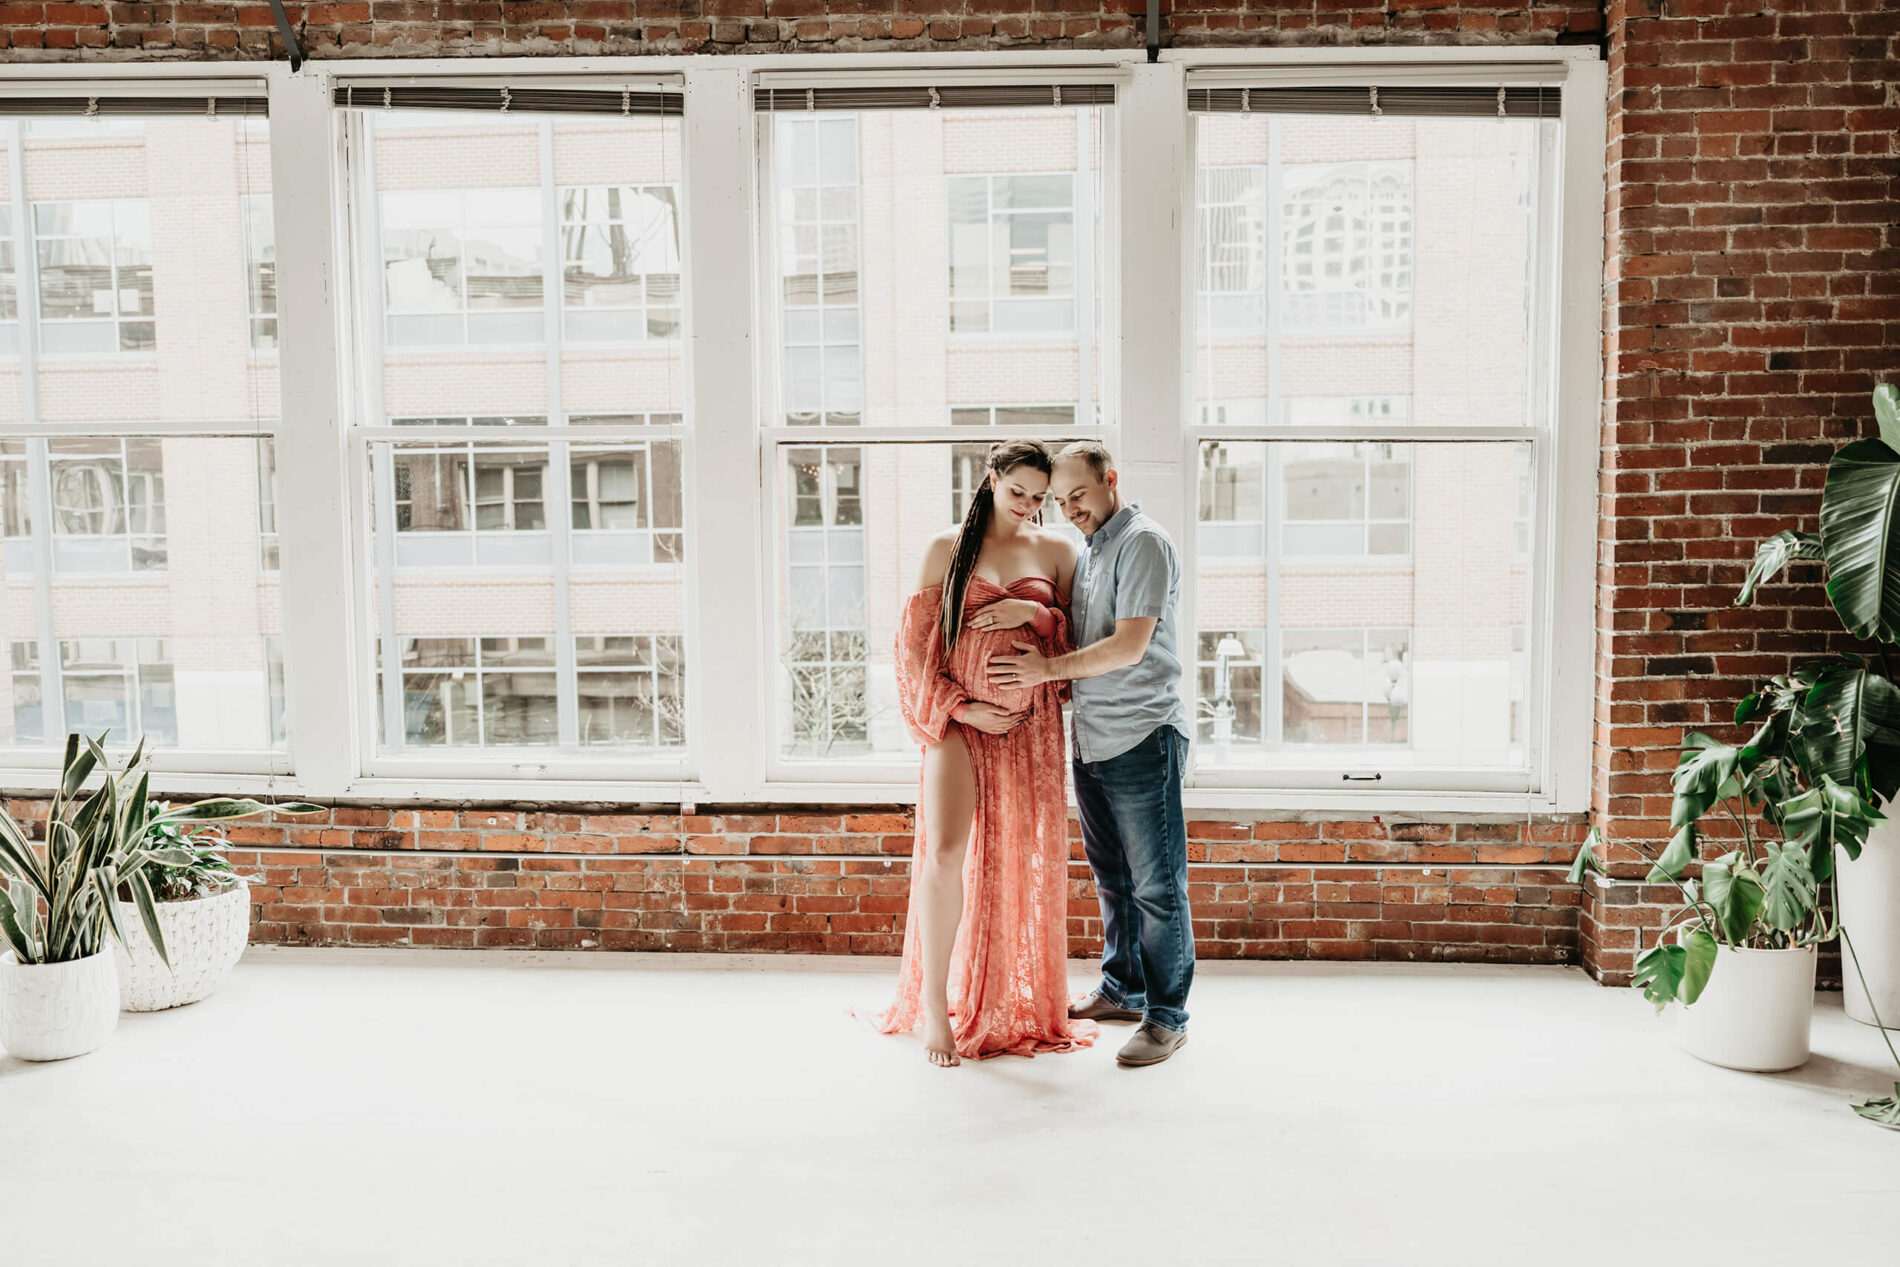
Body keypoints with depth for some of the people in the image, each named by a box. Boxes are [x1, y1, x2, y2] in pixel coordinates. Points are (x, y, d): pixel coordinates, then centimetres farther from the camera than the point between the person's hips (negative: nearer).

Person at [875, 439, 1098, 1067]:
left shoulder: (1056, 551, 10)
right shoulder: (947, 549, 6)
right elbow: (918, 643, 3)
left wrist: (1032, 612, -9)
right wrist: (960, 707, -8)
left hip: (1030, 724, 2)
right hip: (959, 717, -2)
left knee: (1024, 860, 4)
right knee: (946, 852, -14)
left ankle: (1022, 1003, 18)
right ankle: (935, 1002, -3)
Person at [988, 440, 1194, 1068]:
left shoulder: (1144, 543, -9)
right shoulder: (1087, 553, 18)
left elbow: (1131, 645, -18)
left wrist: (1049, 668, -15)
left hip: (1142, 739, -9)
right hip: (1091, 741, 9)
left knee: (1156, 886, -3)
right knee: (1112, 879, 17)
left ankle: (1167, 1017, 4)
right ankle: (1123, 989, 30)